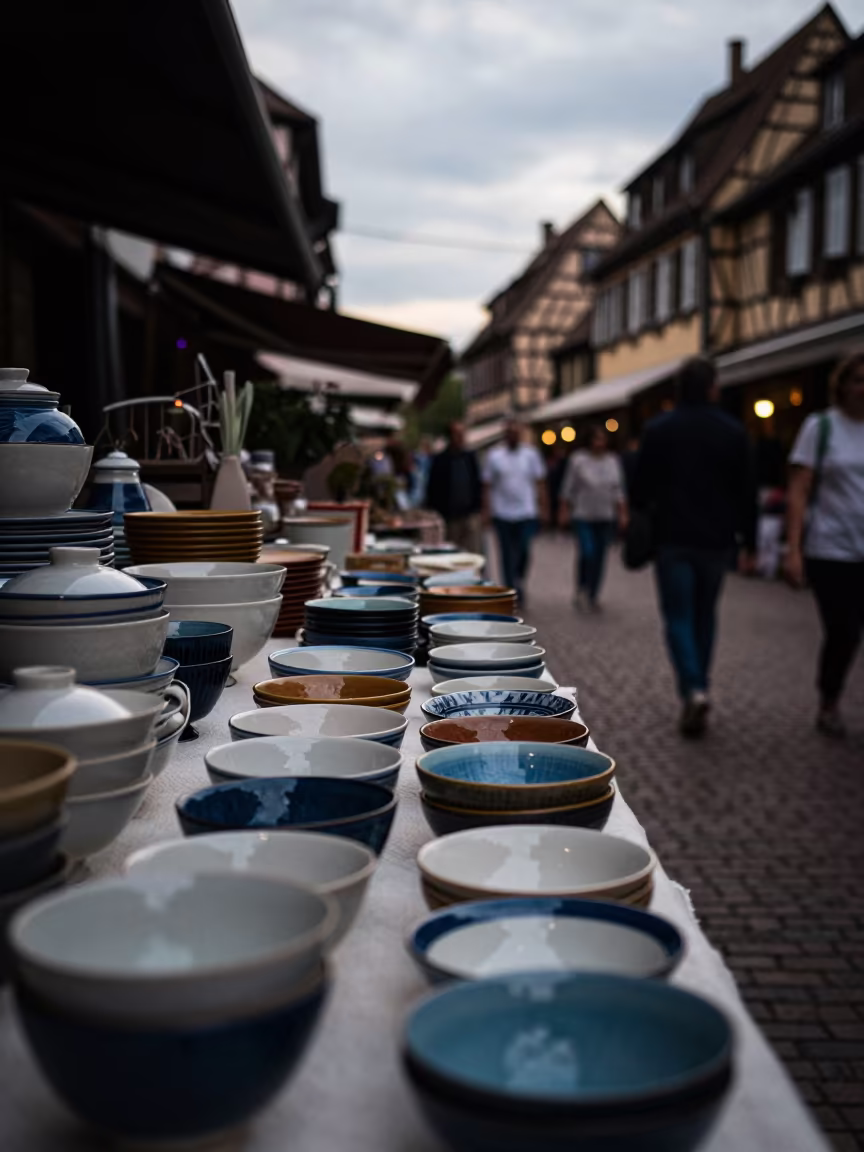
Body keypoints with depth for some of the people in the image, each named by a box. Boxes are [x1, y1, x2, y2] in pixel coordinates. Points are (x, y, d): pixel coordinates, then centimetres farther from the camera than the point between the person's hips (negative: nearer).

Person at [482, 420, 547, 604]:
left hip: (527, 513, 0)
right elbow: (487, 485, 3)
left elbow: (540, 483, 6)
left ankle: (520, 580, 18)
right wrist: (487, 510, -3)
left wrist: (542, 507, 1)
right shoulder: (493, 455, 3)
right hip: (502, 514, 0)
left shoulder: (531, 454, 5)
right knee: (508, 555, 3)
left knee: (524, 551, -9)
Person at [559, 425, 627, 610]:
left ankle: (592, 596, 16)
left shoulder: (613, 461, 7)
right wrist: (564, 511, -2)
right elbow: (568, 489, 1)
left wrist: (623, 513, 6)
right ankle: (581, 588, 8)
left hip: (606, 518, 4)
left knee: (600, 557, 4)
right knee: (587, 553, -16)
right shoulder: (578, 460, -3)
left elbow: (619, 490, 11)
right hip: (583, 517, -3)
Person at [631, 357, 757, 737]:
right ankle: (698, 688, 23)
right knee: (705, 615, 17)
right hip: (716, 539, 2)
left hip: (672, 538, -2)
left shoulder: (658, 429, -3)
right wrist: (749, 543, 7)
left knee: (679, 616, 0)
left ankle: (693, 689, -19)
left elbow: (641, 487, -2)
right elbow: (747, 492, 1)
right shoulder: (733, 431, 0)